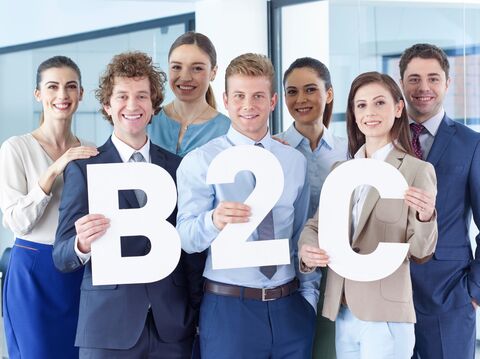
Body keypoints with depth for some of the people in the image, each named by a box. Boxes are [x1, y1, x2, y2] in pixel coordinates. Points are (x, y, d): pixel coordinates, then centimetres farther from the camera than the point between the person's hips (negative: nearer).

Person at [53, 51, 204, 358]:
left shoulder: (177, 167, 7)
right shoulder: (84, 169, 0)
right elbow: (62, 257, -3)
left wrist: (198, 311, 5)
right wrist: (82, 245, -24)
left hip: (172, 324, 2)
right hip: (108, 324, -2)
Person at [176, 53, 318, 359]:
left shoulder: (296, 161, 9)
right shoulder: (200, 162, -4)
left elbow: (301, 235, 15)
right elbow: (187, 238, -12)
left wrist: (309, 294, 8)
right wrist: (214, 220, -32)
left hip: (291, 308, 3)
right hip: (228, 307, -3)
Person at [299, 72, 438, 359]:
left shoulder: (418, 171, -6)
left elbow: (420, 252, -6)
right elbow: (316, 225, 12)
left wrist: (426, 216, -26)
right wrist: (306, 250, -10)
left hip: (386, 316, -5)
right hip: (342, 312, 5)